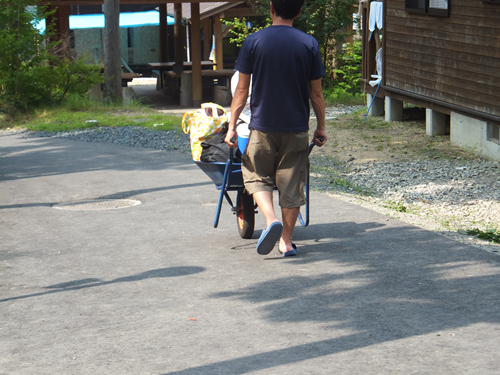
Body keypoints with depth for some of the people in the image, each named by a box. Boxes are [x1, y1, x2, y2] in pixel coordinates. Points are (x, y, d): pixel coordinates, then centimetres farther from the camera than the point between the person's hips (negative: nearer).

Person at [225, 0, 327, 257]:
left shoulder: (253, 42, -5)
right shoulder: (309, 44, -3)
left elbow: (241, 90, -4)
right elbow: (316, 93, 0)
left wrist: (232, 125, 3)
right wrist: (321, 127, 12)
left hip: (262, 126, -1)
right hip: (297, 128, 1)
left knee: (255, 176, 16)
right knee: (292, 184, 10)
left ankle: (271, 219, -7)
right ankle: (286, 241, 13)